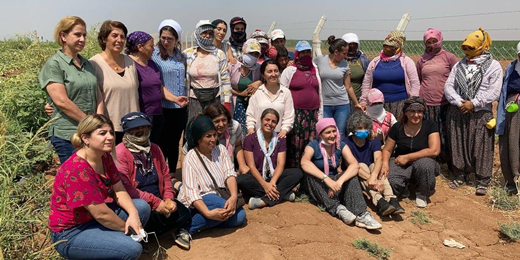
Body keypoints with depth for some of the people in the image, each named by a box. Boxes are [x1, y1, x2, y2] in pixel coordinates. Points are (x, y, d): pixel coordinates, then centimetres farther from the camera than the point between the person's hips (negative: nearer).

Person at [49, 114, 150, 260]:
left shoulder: (104, 156, -1)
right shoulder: (77, 170, -29)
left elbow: (119, 190, 2)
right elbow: (100, 214, -27)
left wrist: (133, 214, -16)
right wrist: (126, 228, -13)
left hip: (93, 216, 9)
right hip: (70, 232, -9)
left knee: (142, 207, 1)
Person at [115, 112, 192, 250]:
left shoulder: (154, 149, 10)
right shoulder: (120, 153, -12)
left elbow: (166, 176, 15)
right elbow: (125, 188, -20)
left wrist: (168, 198, -4)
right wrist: (155, 202, -22)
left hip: (159, 201, 7)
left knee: (184, 214, -12)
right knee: (157, 217, -33)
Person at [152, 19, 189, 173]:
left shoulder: (181, 56, 10)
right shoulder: (154, 54, -8)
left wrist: (185, 100, 11)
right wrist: (174, 98, -23)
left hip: (180, 108, 5)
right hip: (163, 108, -5)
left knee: (174, 144, 15)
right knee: (162, 145, 3)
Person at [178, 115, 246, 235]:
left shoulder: (221, 150, 2)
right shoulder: (190, 159, -14)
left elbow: (230, 174, -10)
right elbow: (191, 192, -23)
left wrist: (234, 196, -30)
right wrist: (208, 213, -39)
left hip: (219, 197, 6)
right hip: (197, 203, -6)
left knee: (240, 216, -19)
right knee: (222, 206, -33)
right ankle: (188, 228, -20)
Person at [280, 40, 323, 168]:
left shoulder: (315, 70, 16)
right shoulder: (289, 70, 3)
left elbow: (319, 93, 20)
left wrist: (320, 114, 16)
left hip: (313, 113, 4)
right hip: (296, 113, -4)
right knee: (295, 145, -6)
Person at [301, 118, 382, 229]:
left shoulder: (341, 145, -4)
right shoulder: (313, 146, -12)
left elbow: (355, 165, -20)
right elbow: (304, 163, -34)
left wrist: (339, 181, -37)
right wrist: (326, 178, -45)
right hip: (318, 186, -2)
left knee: (351, 176, -24)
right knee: (310, 175, -32)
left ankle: (361, 214, -37)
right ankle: (337, 208, -39)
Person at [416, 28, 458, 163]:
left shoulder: (449, 57, 3)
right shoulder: (421, 60, 10)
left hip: (445, 104, -2)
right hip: (426, 105, 2)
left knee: (446, 136, 4)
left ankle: (450, 163, 19)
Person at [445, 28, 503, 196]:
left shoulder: (493, 66, -1)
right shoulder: (459, 65, 11)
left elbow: (494, 92, -9)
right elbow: (448, 86, 3)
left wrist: (473, 103, -16)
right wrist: (459, 102, -11)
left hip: (480, 114, -4)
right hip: (457, 112, 4)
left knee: (481, 149, 1)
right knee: (458, 146, 10)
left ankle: (483, 182, 13)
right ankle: (459, 176, 25)